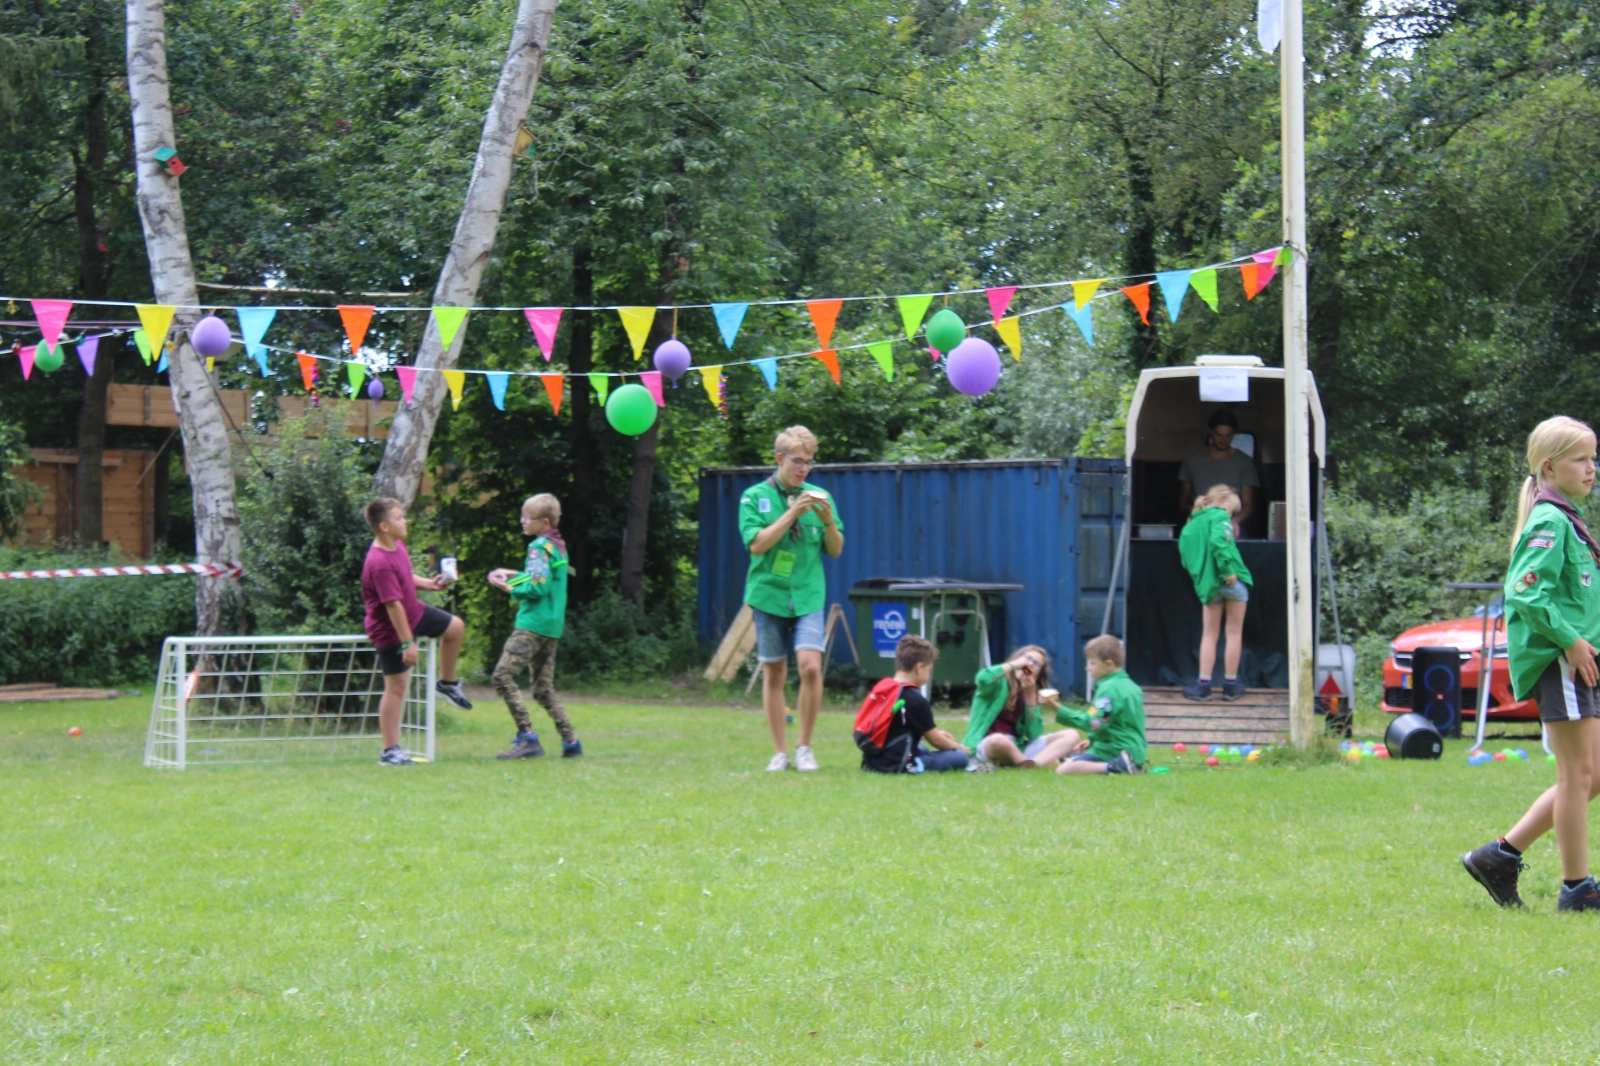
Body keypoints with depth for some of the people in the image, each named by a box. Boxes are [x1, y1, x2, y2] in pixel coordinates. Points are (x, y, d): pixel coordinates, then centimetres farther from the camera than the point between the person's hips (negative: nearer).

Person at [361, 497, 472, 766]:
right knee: (396, 686, -4)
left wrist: (428, 583, -1)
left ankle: (447, 683, 37)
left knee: (456, 627, 18)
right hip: (390, 629, -9)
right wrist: (408, 642, -29)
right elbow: (393, 605, -31)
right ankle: (390, 751, 3)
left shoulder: (398, 545, -2)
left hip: (414, 612, 9)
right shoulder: (379, 564, -32)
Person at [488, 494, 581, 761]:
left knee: (503, 676, -12)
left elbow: (537, 588, -19)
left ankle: (527, 737, -17)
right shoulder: (558, 546, 16)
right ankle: (570, 741, 9)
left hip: (533, 623, -10)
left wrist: (508, 587, -7)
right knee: (544, 688, 13)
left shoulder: (540, 547, -12)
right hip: (552, 626, 10)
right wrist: (514, 575, 18)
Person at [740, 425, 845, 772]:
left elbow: (836, 551, 10)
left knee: (810, 666, -15)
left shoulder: (818, 497, 8)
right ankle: (780, 751, 14)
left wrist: (828, 521, -9)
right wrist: (792, 513, -16)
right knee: (774, 673, 4)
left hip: (808, 596, 1)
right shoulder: (755, 497, 2)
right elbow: (757, 544, -10)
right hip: (769, 595, -1)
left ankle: (804, 746, -1)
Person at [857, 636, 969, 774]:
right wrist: (962, 749, 16)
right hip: (898, 766, -9)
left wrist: (935, 733, 24)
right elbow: (935, 740, -1)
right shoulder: (916, 700, -13)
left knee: (922, 750, 38)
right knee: (960, 757, -10)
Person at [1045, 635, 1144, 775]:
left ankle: (1112, 767, -26)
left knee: (1063, 770, -19)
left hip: (1112, 752, -10)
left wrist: (1059, 709, -27)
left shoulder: (1108, 689, -15)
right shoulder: (1130, 685, 15)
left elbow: (1094, 723, -25)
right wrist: (1092, 740, 25)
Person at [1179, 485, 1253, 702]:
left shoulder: (1190, 525, 15)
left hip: (1207, 584, 5)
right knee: (1234, 633, 8)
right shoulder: (1220, 516, -6)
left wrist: (1199, 574, 14)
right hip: (1231, 582, -5)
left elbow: (1185, 557, 10)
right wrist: (1228, 569, -23)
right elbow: (1218, 541, -24)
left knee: (1209, 635, 12)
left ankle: (1204, 684, 5)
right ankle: (1231, 684, 13)